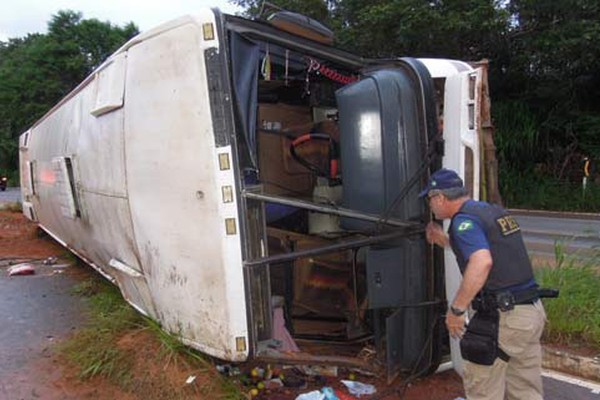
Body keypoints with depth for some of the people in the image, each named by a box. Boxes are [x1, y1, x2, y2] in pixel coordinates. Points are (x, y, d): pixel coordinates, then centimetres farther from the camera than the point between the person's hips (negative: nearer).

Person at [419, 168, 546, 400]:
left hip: (499, 319, -9)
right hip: (532, 310, 9)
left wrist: (456, 309, -24)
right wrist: (444, 240, 28)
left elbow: (482, 262, -30)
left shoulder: (464, 220, -13)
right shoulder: (494, 211, 14)